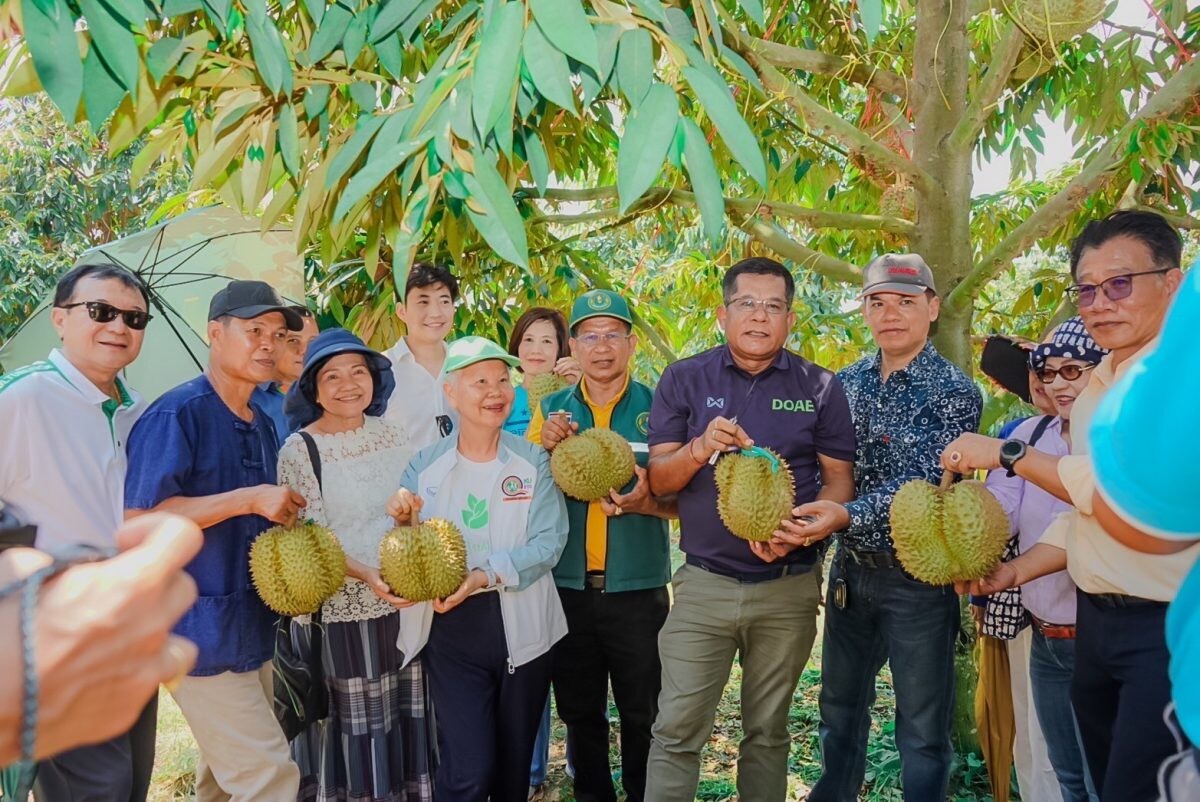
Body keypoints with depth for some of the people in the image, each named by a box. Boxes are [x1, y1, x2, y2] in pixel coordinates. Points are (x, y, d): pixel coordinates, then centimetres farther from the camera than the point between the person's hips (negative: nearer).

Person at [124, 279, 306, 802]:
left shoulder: (263, 424, 12)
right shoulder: (177, 413, -14)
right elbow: (138, 518, -21)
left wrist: (287, 516, 4)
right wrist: (248, 499, -23)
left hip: (253, 626, 8)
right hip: (202, 629, -8)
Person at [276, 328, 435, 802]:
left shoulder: (392, 435, 5)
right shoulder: (299, 451, -7)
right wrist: (366, 575, -24)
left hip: (408, 602, 4)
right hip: (345, 609, -4)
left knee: (407, 722, 13)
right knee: (357, 729, 5)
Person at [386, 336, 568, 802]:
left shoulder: (533, 462, -3)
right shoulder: (425, 464, 0)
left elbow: (548, 543, -13)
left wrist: (485, 576, -25)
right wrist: (404, 522, -17)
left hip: (523, 627, 1)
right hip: (453, 629, 0)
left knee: (514, 763, 15)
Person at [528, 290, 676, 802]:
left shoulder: (657, 408, -4)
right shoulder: (551, 409, 4)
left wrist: (648, 504, -24)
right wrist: (546, 449, -16)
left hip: (638, 590, -2)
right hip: (567, 587, 3)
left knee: (642, 715, 10)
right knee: (579, 713, 17)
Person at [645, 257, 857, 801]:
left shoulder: (820, 388, 1)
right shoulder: (684, 380, 1)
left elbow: (840, 481, 1)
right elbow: (659, 480, -1)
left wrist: (802, 527, -18)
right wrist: (700, 448, -22)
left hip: (789, 587, 1)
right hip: (704, 583, 0)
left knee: (768, 732, 15)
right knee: (676, 730, 0)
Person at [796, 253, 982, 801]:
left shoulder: (955, 392, -10)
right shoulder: (845, 383, 5)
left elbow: (924, 482, -21)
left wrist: (847, 515, -35)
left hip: (918, 577, -5)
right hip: (850, 570, 5)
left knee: (923, 728, 9)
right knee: (840, 709, 20)